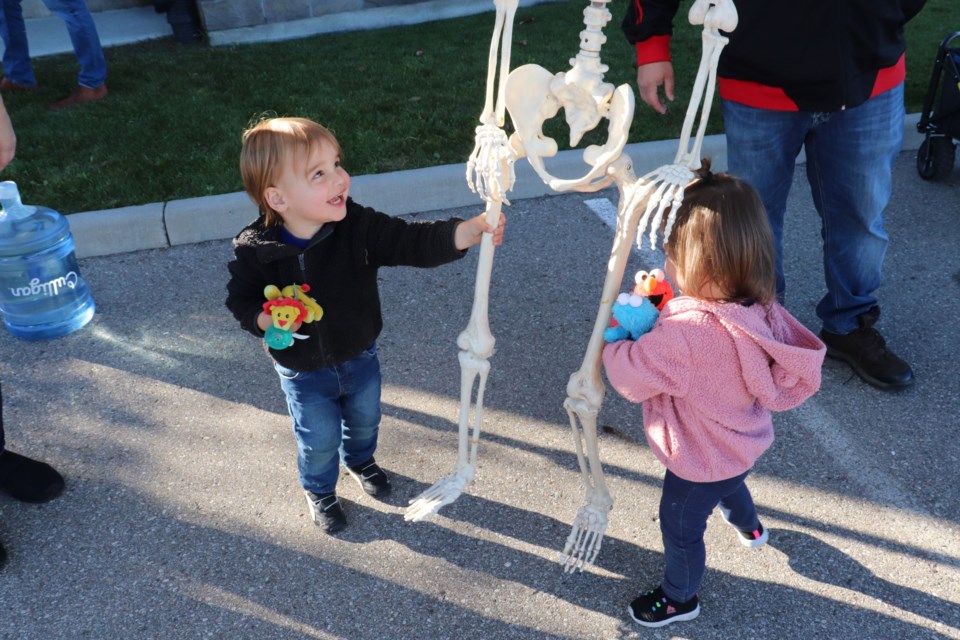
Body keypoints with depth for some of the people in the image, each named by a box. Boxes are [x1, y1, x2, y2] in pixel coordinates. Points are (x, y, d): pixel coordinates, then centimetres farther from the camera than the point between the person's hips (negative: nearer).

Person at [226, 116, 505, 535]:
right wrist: (266, 320, -33)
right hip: (303, 372, -2)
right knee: (319, 440, 17)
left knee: (364, 419, 27)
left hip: (360, 356, 3)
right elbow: (240, 300, -11)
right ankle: (319, 490, 50)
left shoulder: (358, 226, -24)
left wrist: (468, 232, -48)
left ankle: (360, 460, 62)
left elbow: (413, 242, -33)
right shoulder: (253, 250, -25)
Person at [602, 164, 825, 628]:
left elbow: (631, 377, -32)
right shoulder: (762, 307, -17)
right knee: (726, 481, 40)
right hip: (744, 443, 8)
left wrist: (612, 342, -9)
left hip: (701, 459, -8)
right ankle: (748, 527, 71)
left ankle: (680, 598, 46)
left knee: (680, 528, 20)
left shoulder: (685, 332, -41)